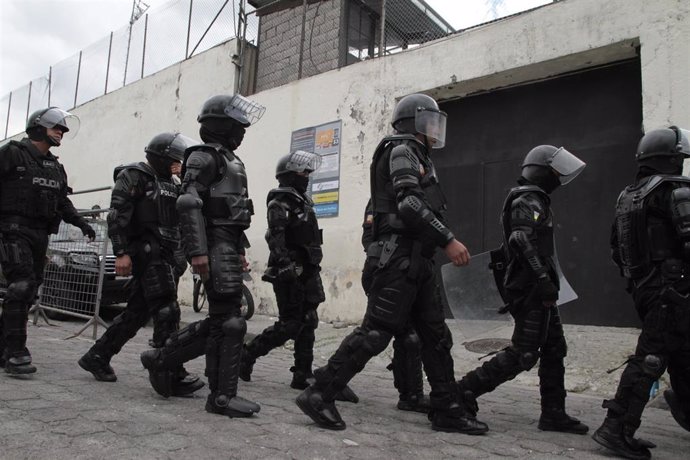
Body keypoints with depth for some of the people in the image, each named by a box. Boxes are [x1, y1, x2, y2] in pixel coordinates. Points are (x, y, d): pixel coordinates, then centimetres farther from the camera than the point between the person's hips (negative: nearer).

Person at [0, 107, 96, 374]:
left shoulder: (56, 167, 19)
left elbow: (62, 202, 20)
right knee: (22, 285, -17)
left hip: (40, 235, 7)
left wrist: (80, 222, 7)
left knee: (29, 290, 6)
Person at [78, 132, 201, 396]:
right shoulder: (133, 176, -3)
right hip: (148, 254, -9)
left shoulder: (169, 183, 23)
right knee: (167, 313, -13)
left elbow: (180, 219, 23)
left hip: (167, 256, 9)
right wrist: (121, 253, -19)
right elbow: (118, 215, -13)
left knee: (137, 312, 12)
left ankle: (97, 357, 24)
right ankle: (172, 376, -12)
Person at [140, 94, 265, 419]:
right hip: (214, 247, -10)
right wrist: (198, 251, -25)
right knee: (229, 322, -9)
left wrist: (239, 252, 22)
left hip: (228, 247, 10)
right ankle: (222, 396, -3)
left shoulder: (230, 161, 24)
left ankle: (162, 358, 23)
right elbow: (189, 204, -16)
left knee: (220, 321, 11)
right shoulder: (203, 157, -5)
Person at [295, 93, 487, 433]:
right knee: (375, 332, -11)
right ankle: (319, 395, -5)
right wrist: (448, 240, -20)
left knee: (436, 335, 10)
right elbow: (409, 204, -19)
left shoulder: (418, 157, 26)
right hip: (399, 256, -10)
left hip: (416, 261, 10)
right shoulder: (402, 150, -4)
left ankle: (447, 410, 16)